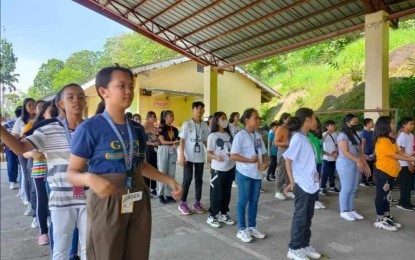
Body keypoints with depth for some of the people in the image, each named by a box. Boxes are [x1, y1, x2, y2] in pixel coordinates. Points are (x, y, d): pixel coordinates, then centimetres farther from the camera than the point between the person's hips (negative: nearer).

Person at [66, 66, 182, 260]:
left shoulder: (137, 129, 6)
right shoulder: (89, 128, -11)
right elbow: (72, 172, -8)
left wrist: (169, 181, 11)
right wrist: (90, 178, -30)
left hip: (138, 201, 6)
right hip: (106, 202, -5)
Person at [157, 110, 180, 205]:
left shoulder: (175, 129, 13)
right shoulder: (161, 128, -2)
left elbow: (176, 141, 9)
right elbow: (162, 141, -10)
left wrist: (175, 145, -12)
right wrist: (173, 142, -12)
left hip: (173, 151, 5)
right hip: (163, 150, -5)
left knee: (171, 174, 4)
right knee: (162, 173, -1)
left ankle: (169, 194, 11)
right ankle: (161, 195, 7)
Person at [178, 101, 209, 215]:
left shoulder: (205, 125, 6)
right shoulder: (187, 124, -6)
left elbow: (205, 141, 12)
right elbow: (182, 140, -5)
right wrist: (181, 155, -12)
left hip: (200, 157, 4)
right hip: (189, 156, -4)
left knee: (199, 179, 9)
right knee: (187, 178, -3)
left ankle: (197, 203, 21)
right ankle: (183, 203, 9)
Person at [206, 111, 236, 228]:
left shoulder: (229, 134, 8)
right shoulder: (213, 136, -9)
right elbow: (209, 153, -9)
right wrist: (216, 157, -29)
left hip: (230, 168, 6)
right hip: (218, 169, -6)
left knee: (227, 193, 14)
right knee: (216, 193, 1)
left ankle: (224, 215, 28)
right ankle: (211, 216, 16)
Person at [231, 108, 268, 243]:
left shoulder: (258, 136, 9)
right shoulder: (240, 135, -12)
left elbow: (262, 153, 15)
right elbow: (233, 156, -17)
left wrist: (265, 162, -5)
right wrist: (250, 160, -22)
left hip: (257, 173, 7)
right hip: (244, 174, -7)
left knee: (254, 201, 15)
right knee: (243, 201, 4)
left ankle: (252, 227, 29)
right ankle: (241, 230, 17)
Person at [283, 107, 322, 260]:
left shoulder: (306, 137, 10)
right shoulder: (298, 137, -16)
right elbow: (288, 159, -19)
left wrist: (315, 176, 12)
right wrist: (292, 182, -16)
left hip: (312, 184, 8)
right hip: (302, 184, -8)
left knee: (308, 216, 16)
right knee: (300, 217, 2)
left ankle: (304, 245, 30)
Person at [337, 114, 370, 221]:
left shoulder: (355, 136, 14)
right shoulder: (343, 136, -11)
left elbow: (360, 151, 16)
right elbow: (345, 152, -20)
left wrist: (365, 164, 11)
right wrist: (358, 161, -25)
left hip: (355, 165, 8)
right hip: (345, 164, -8)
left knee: (353, 189, 11)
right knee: (346, 188, -3)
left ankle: (351, 210, 21)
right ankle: (344, 211, 7)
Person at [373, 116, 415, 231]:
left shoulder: (389, 139, 13)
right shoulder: (382, 140, -19)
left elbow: (399, 151, 11)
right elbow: (394, 155, -16)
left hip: (389, 171, 10)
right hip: (383, 171, -10)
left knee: (386, 195, 16)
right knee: (381, 195, -1)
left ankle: (387, 217, 26)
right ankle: (380, 220, 8)